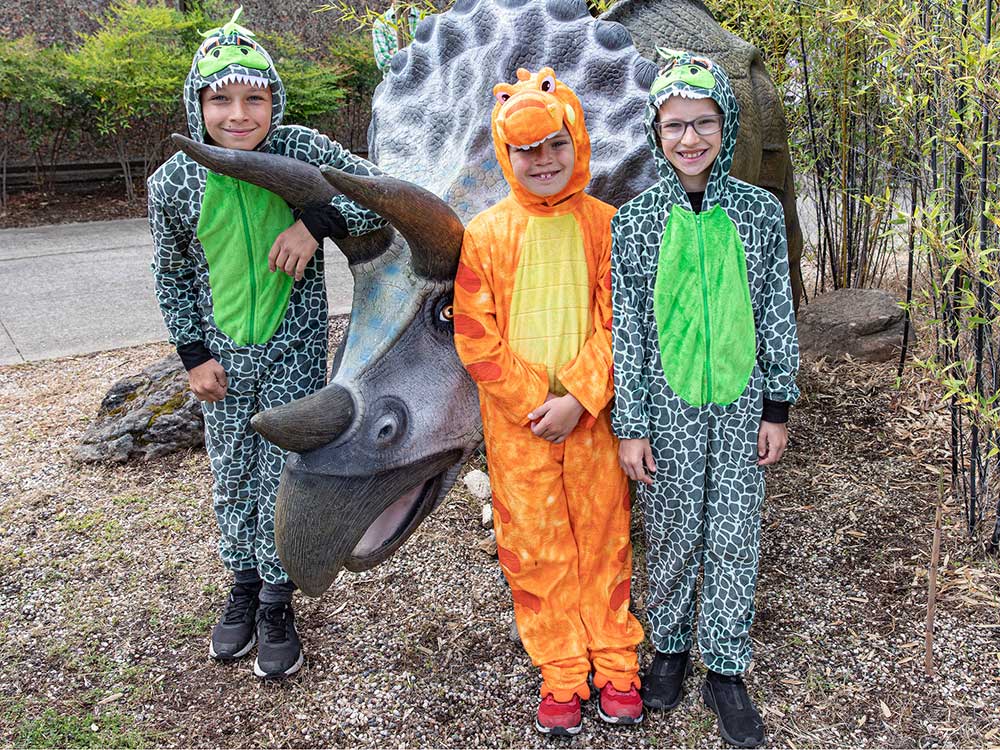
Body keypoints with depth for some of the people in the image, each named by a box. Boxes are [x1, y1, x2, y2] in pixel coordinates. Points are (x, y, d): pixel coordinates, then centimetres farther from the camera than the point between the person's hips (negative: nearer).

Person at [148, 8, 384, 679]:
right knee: (233, 480, 15)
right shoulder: (173, 182, -11)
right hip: (222, 355, 2)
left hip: (294, 351, -2)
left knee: (285, 479, 3)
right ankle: (244, 585, 38)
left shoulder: (302, 151, -16)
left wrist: (318, 221, -27)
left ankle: (277, 603, 24)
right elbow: (172, 273, 3)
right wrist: (194, 353, 1)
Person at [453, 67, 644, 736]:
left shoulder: (604, 226, -2)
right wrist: (532, 405, -10)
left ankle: (615, 665, 27)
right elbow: (475, 336, -3)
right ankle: (561, 675, 23)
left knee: (603, 539, 10)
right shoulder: (485, 234, -2)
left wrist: (578, 400, -15)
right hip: (517, 420, 0)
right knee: (534, 547, 7)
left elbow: (618, 324, -5)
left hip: (593, 415, 0)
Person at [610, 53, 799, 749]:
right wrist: (631, 424, -5)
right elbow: (627, 328, -3)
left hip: (740, 406, 1)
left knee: (735, 540, 8)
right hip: (668, 408, -1)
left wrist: (777, 408, 2)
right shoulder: (635, 221, -4)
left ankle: (725, 670, 24)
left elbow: (777, 315, 4)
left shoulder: (760, 211, 0)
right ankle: (670, 647, 34)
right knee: (673, 536, 12)